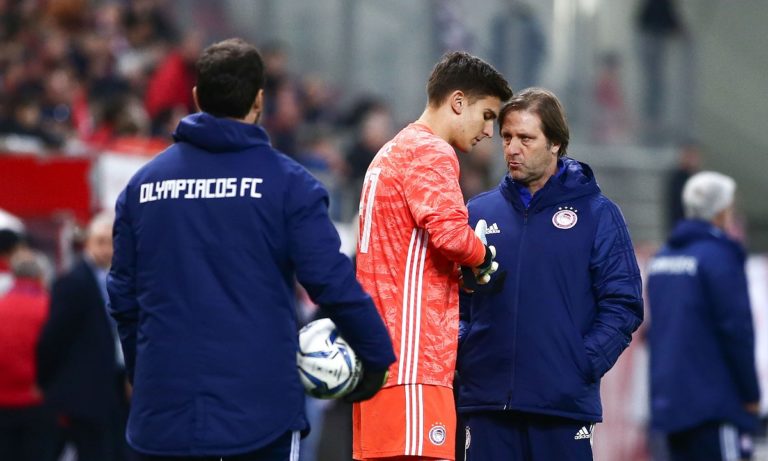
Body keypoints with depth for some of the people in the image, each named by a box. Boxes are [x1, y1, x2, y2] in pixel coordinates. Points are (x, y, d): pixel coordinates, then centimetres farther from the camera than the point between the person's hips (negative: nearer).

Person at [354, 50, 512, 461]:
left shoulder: (392, 152, 23)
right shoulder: (432, 153, -8)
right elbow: (449, 233, -21)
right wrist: (483, 258, -1)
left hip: (381, 346, 10)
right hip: (414, 354, -10)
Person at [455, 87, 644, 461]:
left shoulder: (597, 214, 4)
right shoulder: (479, 211, 12)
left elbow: (622, 304, 1)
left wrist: (584, 363, -10)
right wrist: (461, 353, -3)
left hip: (565, 402, -2)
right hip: (486, 400, 3)